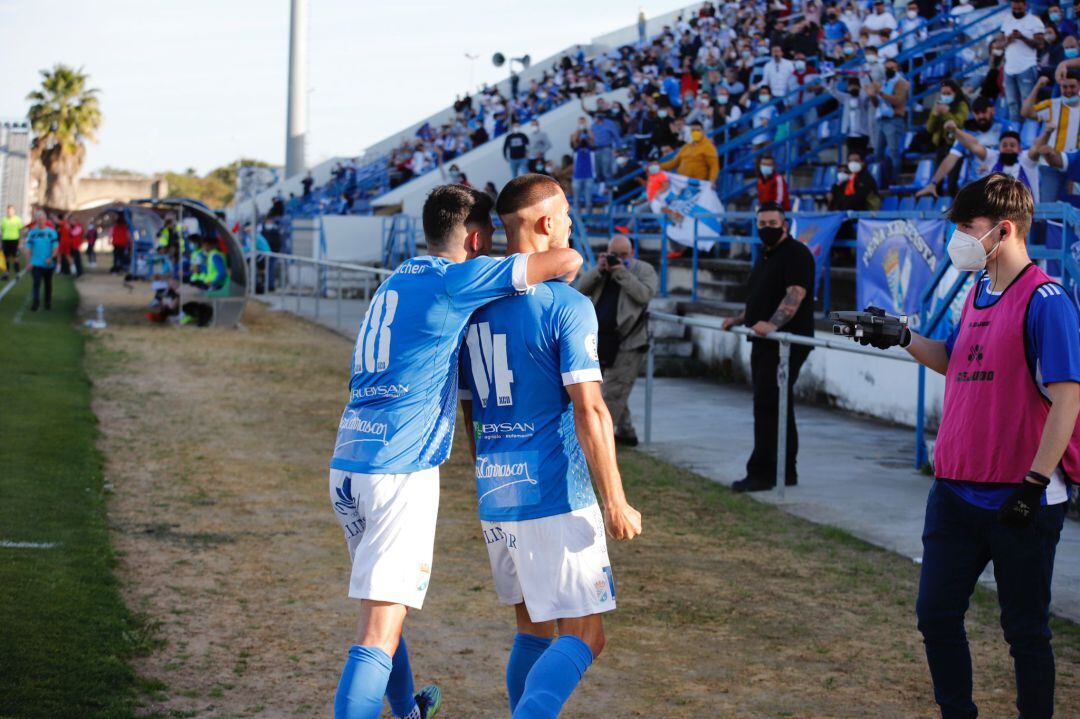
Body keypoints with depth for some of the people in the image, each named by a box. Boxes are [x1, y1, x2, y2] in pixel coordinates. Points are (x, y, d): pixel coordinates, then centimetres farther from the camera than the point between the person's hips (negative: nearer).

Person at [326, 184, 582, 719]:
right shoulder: (453, 279, -6)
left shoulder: (396, 280, 18)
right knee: (379, 633, -11)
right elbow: (568, 261, -10)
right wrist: (555, 281, 14)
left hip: (345, 464, 9)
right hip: (400, 472, -9)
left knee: (382, 604, 25)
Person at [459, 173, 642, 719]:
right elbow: (589, 412, -18)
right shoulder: (566, 306, -13)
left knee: (533, 630, 19)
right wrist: (615, 501, -13)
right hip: (556, 500, -7)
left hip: (494, 498, 7)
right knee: (583, 638, -2)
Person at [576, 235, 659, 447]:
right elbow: (581, 290, 1)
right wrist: (598, 270, -13)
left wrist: (622, 272, -20)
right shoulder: (603, 269, 13)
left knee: (614, 391, -8)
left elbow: (644, 295, -19)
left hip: (628, 343, -7)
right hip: (604, 340, 7)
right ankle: (626, 432, 27)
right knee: (616, 390, 15)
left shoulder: (644, 270, -2)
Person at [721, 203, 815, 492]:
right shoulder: (765, 256, 21)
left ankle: (762, 472, -14)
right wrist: (739, 319, 21)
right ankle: (786, 473, 17)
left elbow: (796, 293, -23)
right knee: (778, 406, 12)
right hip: (765, 342, 10)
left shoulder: (796, 253, -9)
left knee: (768, 404, -14)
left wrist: (771, 324, -35)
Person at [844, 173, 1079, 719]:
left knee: (1025, 630, 4)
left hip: (1018, 501, -8)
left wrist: (1035, 482, -20)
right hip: (956, 491, 8)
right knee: (936, 615, 11)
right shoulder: (978, 293, 11)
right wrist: (904, 339, 9)